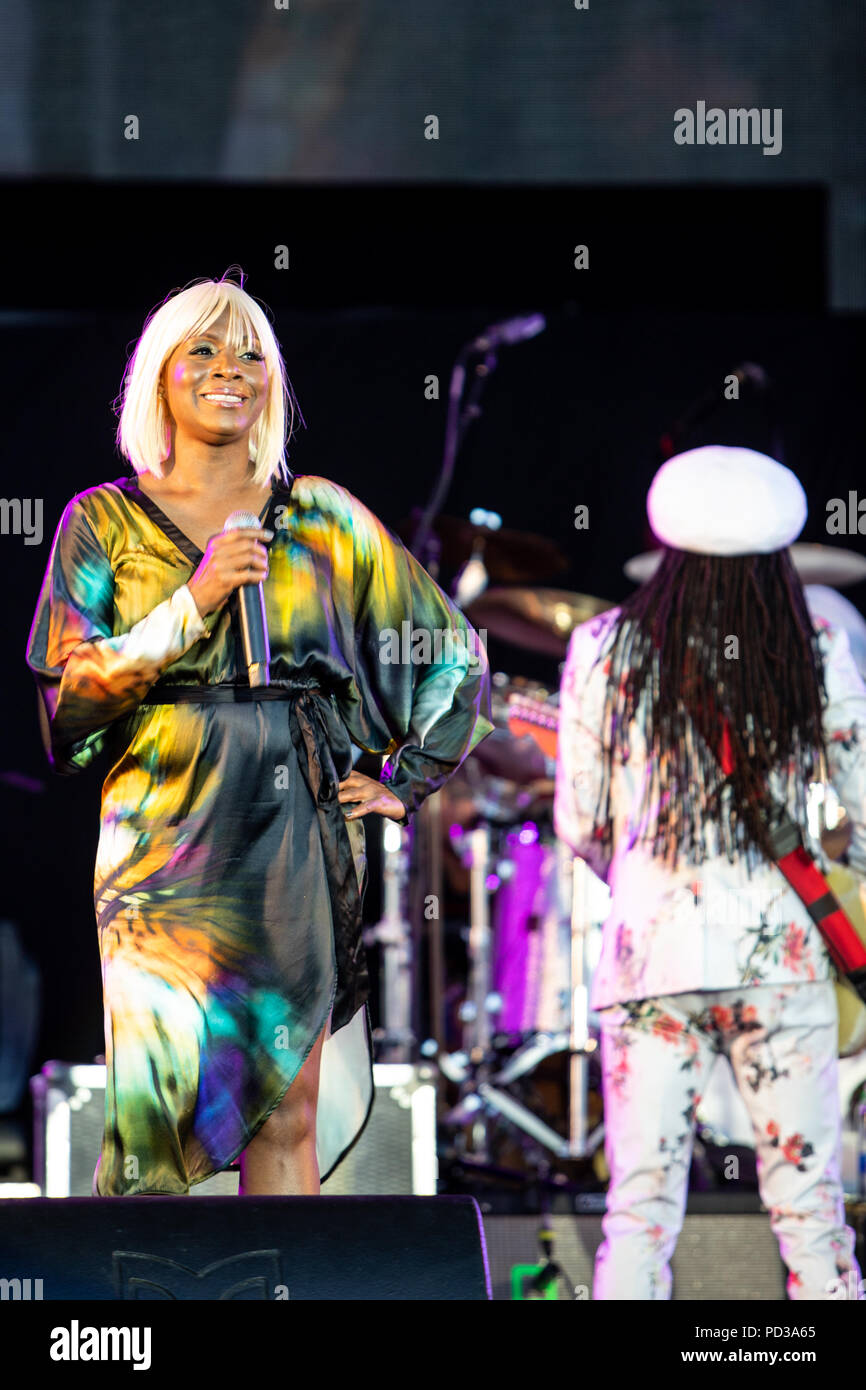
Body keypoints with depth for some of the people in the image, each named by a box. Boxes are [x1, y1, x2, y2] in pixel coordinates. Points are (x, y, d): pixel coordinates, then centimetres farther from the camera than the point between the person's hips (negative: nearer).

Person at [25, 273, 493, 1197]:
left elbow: (455, 656, 18)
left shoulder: (322, 517, 11)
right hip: (167, 838, -2)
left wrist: (402, 783, 11)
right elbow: (66, 698, -1)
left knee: (288, 1120, -1)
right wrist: (193, 607, -9)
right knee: (165, 1105, -12)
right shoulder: (107, 521, 8)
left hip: (297, 837, 2)